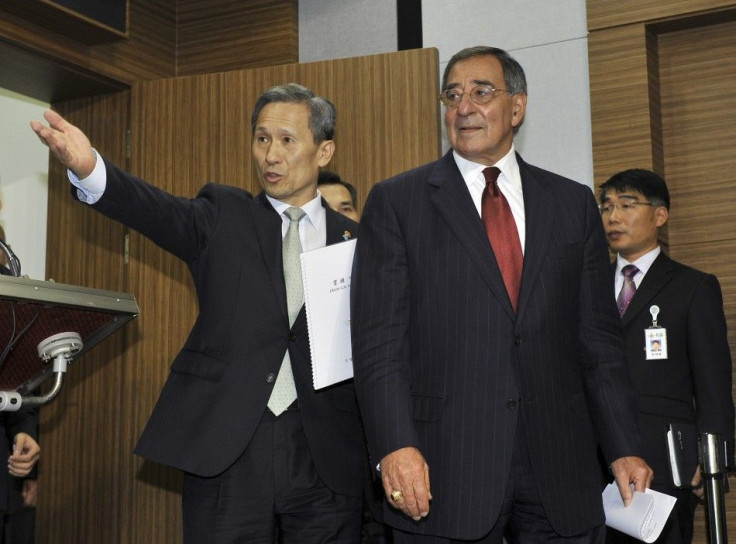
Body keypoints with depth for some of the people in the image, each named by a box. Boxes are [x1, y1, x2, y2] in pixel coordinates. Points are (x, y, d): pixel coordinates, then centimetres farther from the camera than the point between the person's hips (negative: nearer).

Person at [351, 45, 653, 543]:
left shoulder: (574, 204, 11)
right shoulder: (396, 203, 3)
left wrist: (624, 449, 5)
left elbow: (598, 338, 11)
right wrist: (395, 446, -15)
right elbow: (378, 339, -4)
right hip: (444, 474, -2)